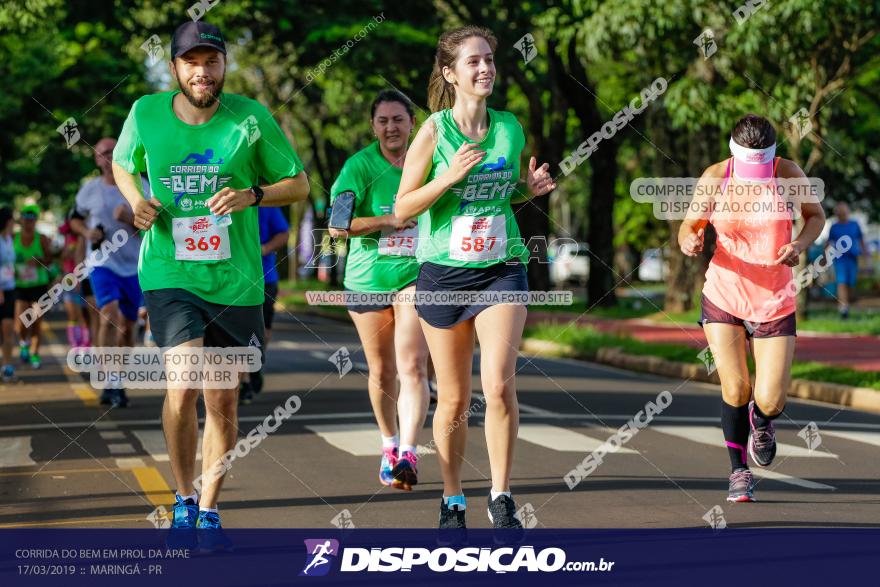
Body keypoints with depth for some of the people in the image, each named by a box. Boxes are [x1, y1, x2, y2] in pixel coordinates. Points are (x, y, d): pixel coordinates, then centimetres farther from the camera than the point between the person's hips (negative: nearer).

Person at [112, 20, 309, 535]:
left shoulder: (251, 118, -4)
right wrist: (137, 202, -2)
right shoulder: (146, 114, -1)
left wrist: (252, 195, -15)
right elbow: (122, 165, 19)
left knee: (223, 398, 7)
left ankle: (210, 509, 25)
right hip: (169, 275, -1)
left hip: (234, 280, 1)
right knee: (184, 385, -18)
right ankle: (184, 499, 4)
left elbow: (299, 184, 4)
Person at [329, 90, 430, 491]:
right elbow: (337, 225, -13)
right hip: (368, 278, 0)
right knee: (381, 372, 11)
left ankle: (408, 454, -23)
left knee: (412, 367, -16)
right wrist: (391, 220, -17)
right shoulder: (360, 166, -5)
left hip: (417, 275, 0)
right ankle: (389, 444, 33)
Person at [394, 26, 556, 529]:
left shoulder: (510, 128, 4)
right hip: (444, 271, -1)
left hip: (502, 267, 1)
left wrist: (533, 187, -1)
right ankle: (453, 502, 22)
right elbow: (402, 209, -5)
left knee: (499, 384, -16)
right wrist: (449, 176, -18)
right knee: (454, 400, 6)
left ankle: (501, 498, -3)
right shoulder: (434, 132, -6)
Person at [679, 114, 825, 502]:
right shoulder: (715, 177, -8)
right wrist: (690, 241, -24)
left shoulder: (789, 174, -9)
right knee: (735, 389, -8)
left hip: (775, 300, 0)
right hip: (723, 296, 0)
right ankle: (739, 471, 16)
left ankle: (762, 422, 33)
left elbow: (816, 215, 6)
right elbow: (690, 225, 1)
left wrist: (800, 244, -15)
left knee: (770, 401, -7)